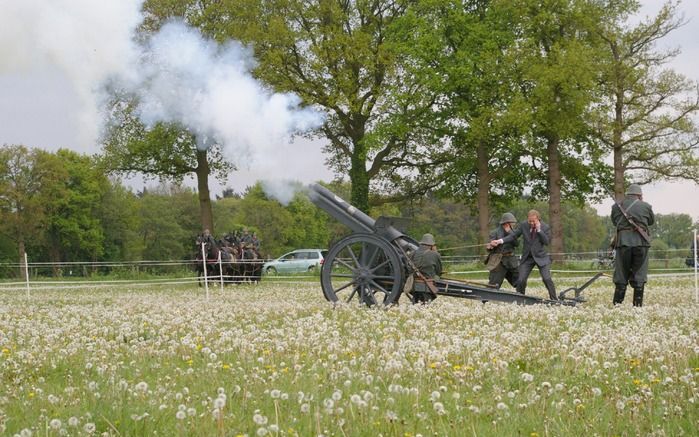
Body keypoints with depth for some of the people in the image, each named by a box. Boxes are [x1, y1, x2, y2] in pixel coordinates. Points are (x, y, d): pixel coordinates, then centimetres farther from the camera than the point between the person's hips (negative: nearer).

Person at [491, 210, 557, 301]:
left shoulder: (545, 227, -7)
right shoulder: (523, 225, -3)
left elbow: (547, 242, -15)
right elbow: (513, 236, -1)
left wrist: (539, 230, -22)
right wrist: (500, 241, -14)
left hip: (541, 257, -2)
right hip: (527, 257, 2)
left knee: (547, 279, -14)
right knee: (521, 280, -5)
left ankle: (554, 300, 0)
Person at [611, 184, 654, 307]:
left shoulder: (616, 206, 7)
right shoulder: (646, 206, 5)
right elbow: (652, 221, 19)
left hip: (623, 242, 1)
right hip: (641, 242, -1)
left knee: (621, 275, 6)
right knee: (639, 276, 5)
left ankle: (617, 304, 3)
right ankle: (638, 304, 3)